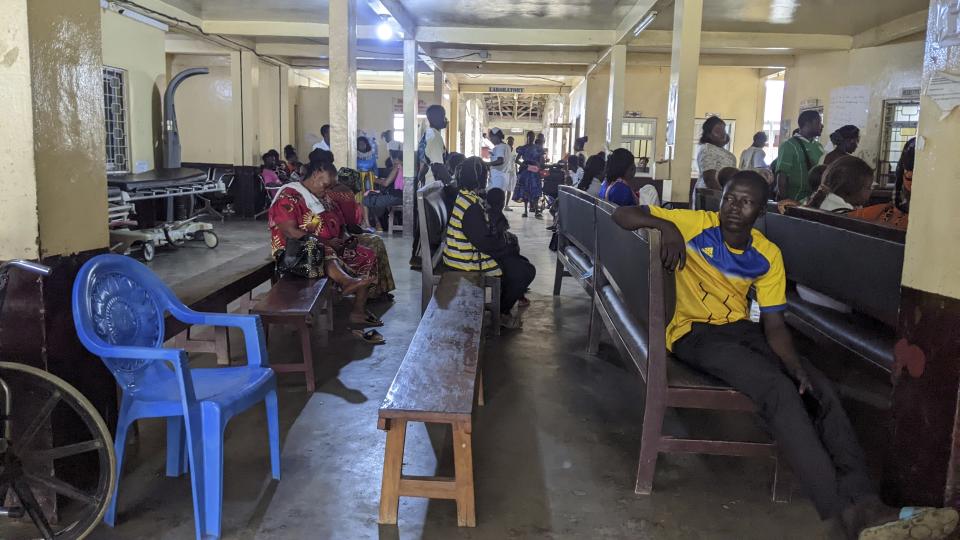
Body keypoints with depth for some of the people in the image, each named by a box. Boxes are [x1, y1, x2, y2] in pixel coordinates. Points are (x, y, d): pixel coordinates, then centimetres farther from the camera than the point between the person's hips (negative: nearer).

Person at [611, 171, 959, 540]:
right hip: (695, 333, -6)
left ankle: (863, 503, -21)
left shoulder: (767, 256, 5)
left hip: (741, 329, 6)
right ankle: (844, 510, -31)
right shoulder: (696, 225, -6)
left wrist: (796, 366, -17)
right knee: (779, 390, -29)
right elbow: (622, 215, -6)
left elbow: (774, 324, 2)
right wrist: (665, 225, -25)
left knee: (820, 389, -17)